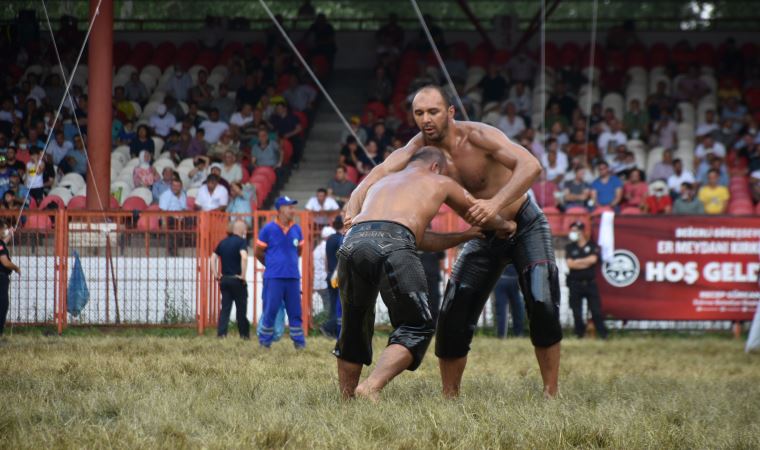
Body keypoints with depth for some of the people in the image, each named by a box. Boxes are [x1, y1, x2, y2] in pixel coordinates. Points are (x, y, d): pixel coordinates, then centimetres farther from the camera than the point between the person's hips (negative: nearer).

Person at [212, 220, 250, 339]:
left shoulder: (223, 242, 11)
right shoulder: (241, 241, -9)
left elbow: (214, 258, 10)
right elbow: (244, 257, -25)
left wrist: (216, 274, 10)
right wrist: (243, 275, -18)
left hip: (224, 279, 5)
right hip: (237, 279, -5)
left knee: (225, 307, 6)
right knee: (241, 308, 6)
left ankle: (221, 332, -5)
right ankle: (245, 334, 13)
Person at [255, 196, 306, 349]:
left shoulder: (296, 229, 6)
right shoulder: (268, 229, -5)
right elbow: (258, 252, 4)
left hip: (293, 277, 4)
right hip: (273, 278, -4)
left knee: (295, 311, 6)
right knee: (270, 310, -1)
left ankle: (299, 342, 10)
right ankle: (264, 341, 8)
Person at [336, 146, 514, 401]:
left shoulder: (381, 183, 41)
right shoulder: (440, 183, 29)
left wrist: (465, 236, 60)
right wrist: (505, 226, 66)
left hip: (353, 240, 5)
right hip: (392, 245, -5)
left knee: (354, 329, 22)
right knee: (417, 327, 6)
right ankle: (371, 388, -13)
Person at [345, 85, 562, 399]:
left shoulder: (476, 136, -26)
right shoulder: (420, 147, -11)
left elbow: (531, 165, -39)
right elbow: (382, 172, -29)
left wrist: (495, 203, -53)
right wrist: (353, 207, -49)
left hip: (524, 224, -5)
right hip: (485, 236, 5)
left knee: (541, 303, -23)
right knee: (454, 316, -5)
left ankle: (551, 393, -15)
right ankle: (449, 397, 5)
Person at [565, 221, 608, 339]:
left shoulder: (592, 246, 5)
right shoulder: (570, 248, 9)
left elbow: (593, 259, -11)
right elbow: (570, 264, -5)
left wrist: (577, 261, -5)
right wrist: (585, 263, -6)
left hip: (590, 283, -2)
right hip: (575, 284, 2)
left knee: (596, 310, -4)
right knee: (577, 312, 2)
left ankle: (602, 334, -1)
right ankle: (580, 333, 10)